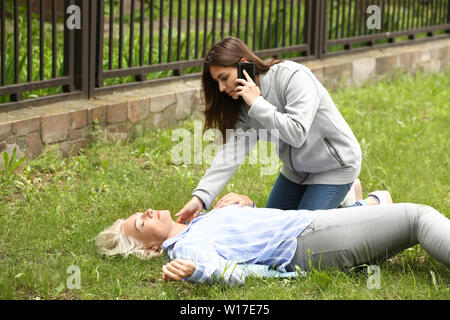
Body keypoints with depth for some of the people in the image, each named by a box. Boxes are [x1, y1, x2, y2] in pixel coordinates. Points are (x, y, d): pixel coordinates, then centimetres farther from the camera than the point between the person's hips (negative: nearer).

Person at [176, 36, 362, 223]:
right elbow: (232, 150, -17)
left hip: (335, 166, -7)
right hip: (296, 169, 8)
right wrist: (201, 197, -28)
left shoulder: (293, 77, -29)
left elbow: (297, 134, -36)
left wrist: (257, 103, -31)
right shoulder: (245, 104, -7)